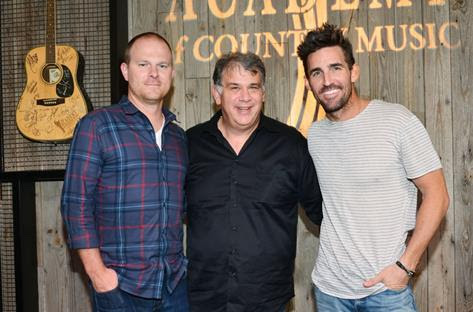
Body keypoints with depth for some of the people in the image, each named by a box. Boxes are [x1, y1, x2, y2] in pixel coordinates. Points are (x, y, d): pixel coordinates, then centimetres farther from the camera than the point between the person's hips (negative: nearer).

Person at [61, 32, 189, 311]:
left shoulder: (179, 136, 12)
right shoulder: (96, 126, -4)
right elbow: (75, 202, -8)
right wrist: (97, 272, -12)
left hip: (176, 283, 5)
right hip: (120, 284, -4)